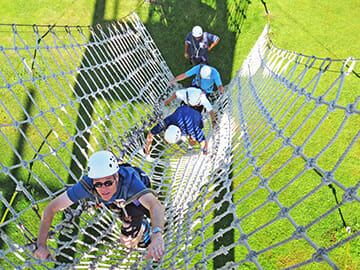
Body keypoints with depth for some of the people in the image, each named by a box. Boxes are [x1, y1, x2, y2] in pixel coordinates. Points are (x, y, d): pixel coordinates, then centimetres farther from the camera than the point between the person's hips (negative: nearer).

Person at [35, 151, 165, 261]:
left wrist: (157, 235, -77)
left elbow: (156, 205, -60)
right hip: (115, 201, 3)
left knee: (127, 242, -13)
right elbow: (51, 208, -33)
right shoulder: (87, 184, -40)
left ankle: (143, 228, 16)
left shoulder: (129, 179, -48)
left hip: (135, 201, -3)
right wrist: (41, 244, -40)